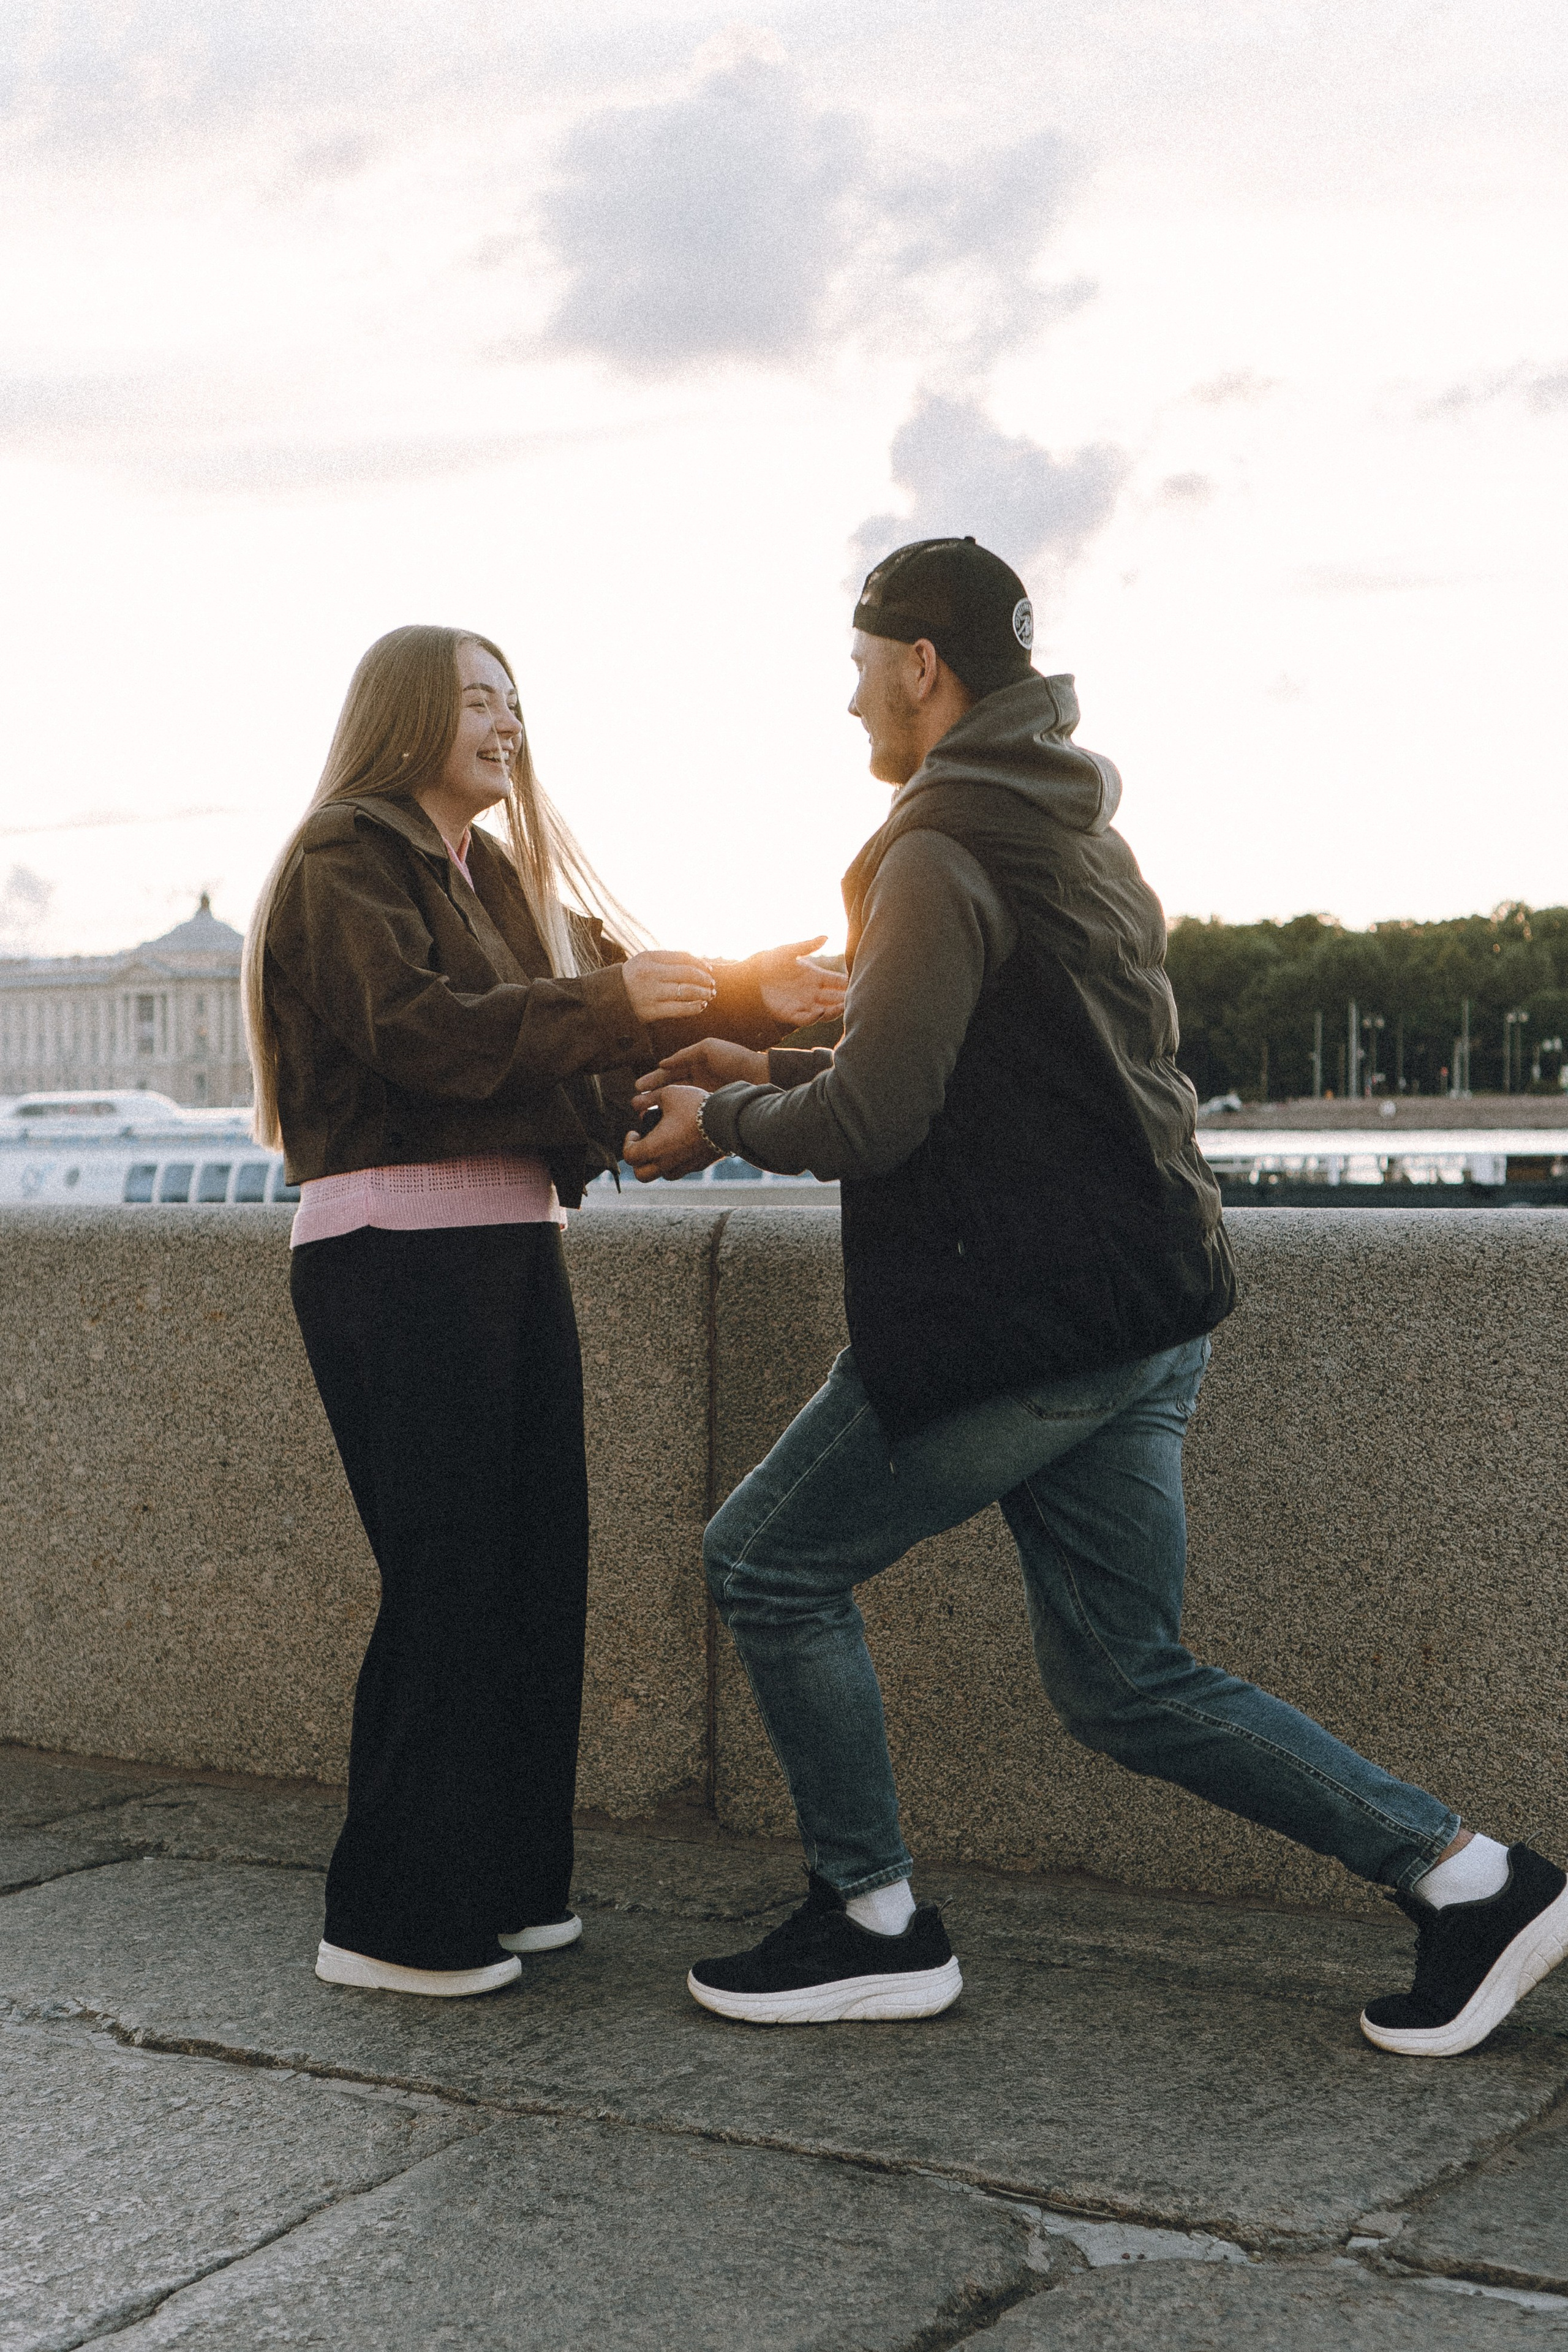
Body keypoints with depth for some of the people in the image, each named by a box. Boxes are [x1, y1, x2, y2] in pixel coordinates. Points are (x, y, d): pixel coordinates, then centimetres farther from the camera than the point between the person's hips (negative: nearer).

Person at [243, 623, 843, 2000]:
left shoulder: (500, 880, 23)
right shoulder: (344, 863, -4)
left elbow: (612, 996, 16)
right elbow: (415, 1029, -19)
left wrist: (744, 999, 1)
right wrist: (611, 999, -22)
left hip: (512, 1240, 8)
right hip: (396, 1249, -8)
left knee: (538, 1566, 7)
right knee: (449, 1577, -8)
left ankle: (500, 1886, 18)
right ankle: (393, 1924, 1)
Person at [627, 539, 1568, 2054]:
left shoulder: (940, 853, -12)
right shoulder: (1077, 836, 19)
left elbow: (872, 1119, -18)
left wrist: (721, 1121, 1)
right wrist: (773, 1075, 24)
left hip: (1015, 1325, -9)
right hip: (1143, 1315, 9)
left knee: (770, 1567, 7)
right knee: (1126, 1682, 13)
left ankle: (872, 1928, 13)